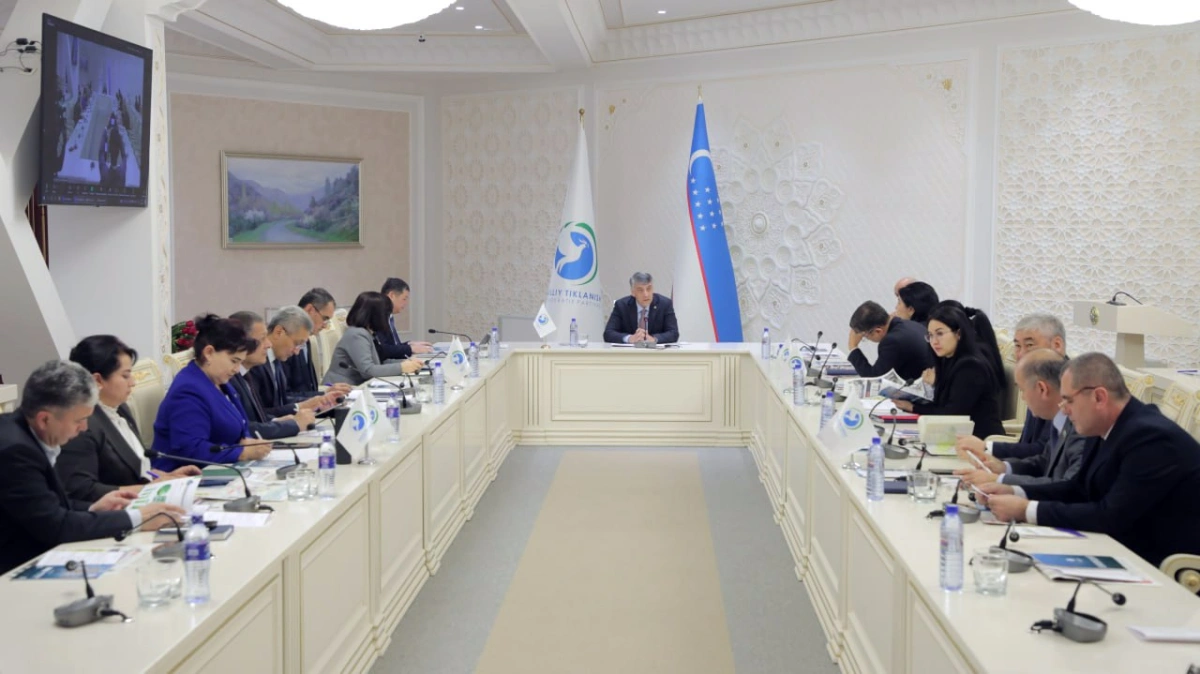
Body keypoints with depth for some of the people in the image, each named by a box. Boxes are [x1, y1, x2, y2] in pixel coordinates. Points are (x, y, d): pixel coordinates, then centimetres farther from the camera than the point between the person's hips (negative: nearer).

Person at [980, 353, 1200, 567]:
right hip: (1126, 553, 8)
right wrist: (1014, 492, -1)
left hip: (1162, 568, -8)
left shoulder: (1151, 438, -23)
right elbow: (1079, 489, 13)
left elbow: (1111, 517, -26)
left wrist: (1026, 510, -23)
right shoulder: (1116, 429, 4)